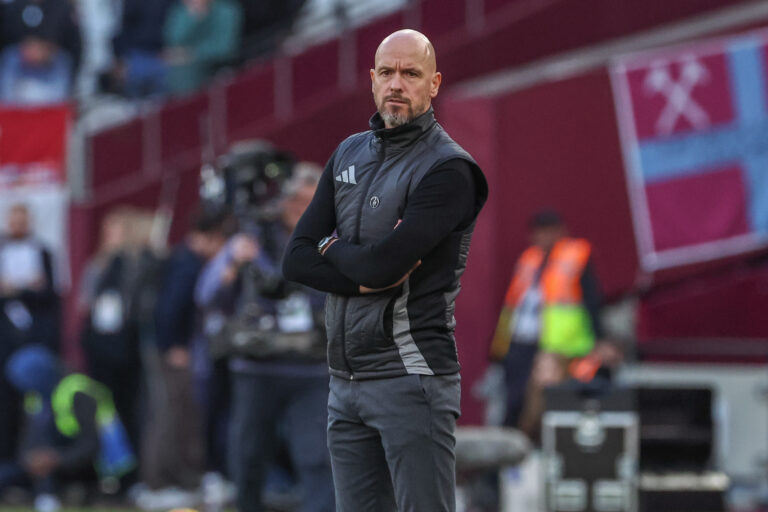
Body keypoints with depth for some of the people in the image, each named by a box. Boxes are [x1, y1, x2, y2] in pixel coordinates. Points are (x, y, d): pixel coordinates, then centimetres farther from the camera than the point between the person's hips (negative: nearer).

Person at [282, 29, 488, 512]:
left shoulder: (449, 169, -9)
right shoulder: (349, 154, 14)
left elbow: (383, 263, -20)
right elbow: (296, 260, 7)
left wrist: (333, 248, 1)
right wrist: (366, 277, -9)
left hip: (412, 377, -7)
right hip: (346, 381, 7)